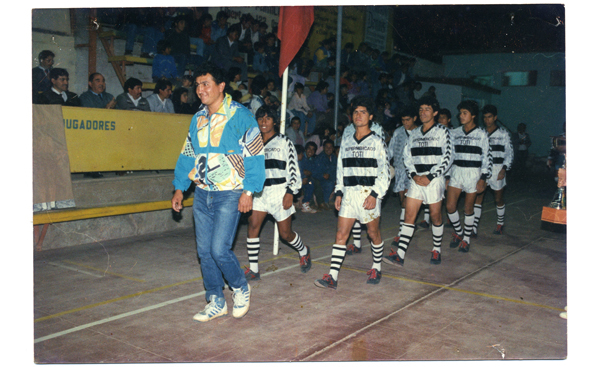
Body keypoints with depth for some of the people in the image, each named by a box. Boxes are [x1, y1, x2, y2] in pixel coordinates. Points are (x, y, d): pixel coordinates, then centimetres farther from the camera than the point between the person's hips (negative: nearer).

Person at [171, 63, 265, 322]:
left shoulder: (239, 116, -7)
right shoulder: (198, 119, 12)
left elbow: (255, 155, -10)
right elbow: (187, 154, 18)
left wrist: (248, 191, -15)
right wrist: (179, 188, 13)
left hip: (229, 194, -6)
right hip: (202, 194, 6)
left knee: (219, 249, -12)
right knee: (204, 251, 7)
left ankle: (241, 288, 17)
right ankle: (216, 302, 22)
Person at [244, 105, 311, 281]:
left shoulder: (284, 142, -3)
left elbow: (293, 169, -7)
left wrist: (290, 193, -15)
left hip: (279, 192, -4)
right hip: (259, 192, 4)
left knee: (285, 233, 4)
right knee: (252, 226, -10)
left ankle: (304, 251, 35)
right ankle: (253, 270, -2)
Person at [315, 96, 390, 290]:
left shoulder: (377, 141, -1)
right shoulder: (346, 141, 13)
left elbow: (384, 171, -6)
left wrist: (375, 194, -14)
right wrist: (339, 192, 10)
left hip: (369, 194, -4)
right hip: (349, 194, 4)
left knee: (373, 233, 10)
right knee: (341, 235, -3)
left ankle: (376, 269, 31)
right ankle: (332, 277, -4)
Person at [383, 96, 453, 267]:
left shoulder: (442, 131, -2)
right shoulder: (414, 133, 13)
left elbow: (447, 158, -7)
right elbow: (407, 156, 12)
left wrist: (430, 177, -13)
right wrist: (414, 175, -4)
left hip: (434, 180, -4)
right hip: (417, 179, 4)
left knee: (435, 216, 7)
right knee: (409, 216, -3)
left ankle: (437, 250, 27)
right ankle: (399, 255, -5)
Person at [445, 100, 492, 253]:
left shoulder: (481, 134, -2)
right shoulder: (454, 133, 7)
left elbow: (487, 157, -2)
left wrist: (483, 179, -8)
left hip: (473, 173, -3)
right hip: (456, 172, 3)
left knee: (468, 208, 5)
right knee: (450, 206, -4)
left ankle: (466, 238, 22)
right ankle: (458, 232, 21)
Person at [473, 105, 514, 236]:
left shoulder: (503, 133, 1)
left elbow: (509, 153, 2)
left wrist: (504, 169, -9)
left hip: (497, 170, -2)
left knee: (499, 199, 11)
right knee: (477, 198, -5)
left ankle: (500, 224, 30)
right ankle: (473, 228, -7)